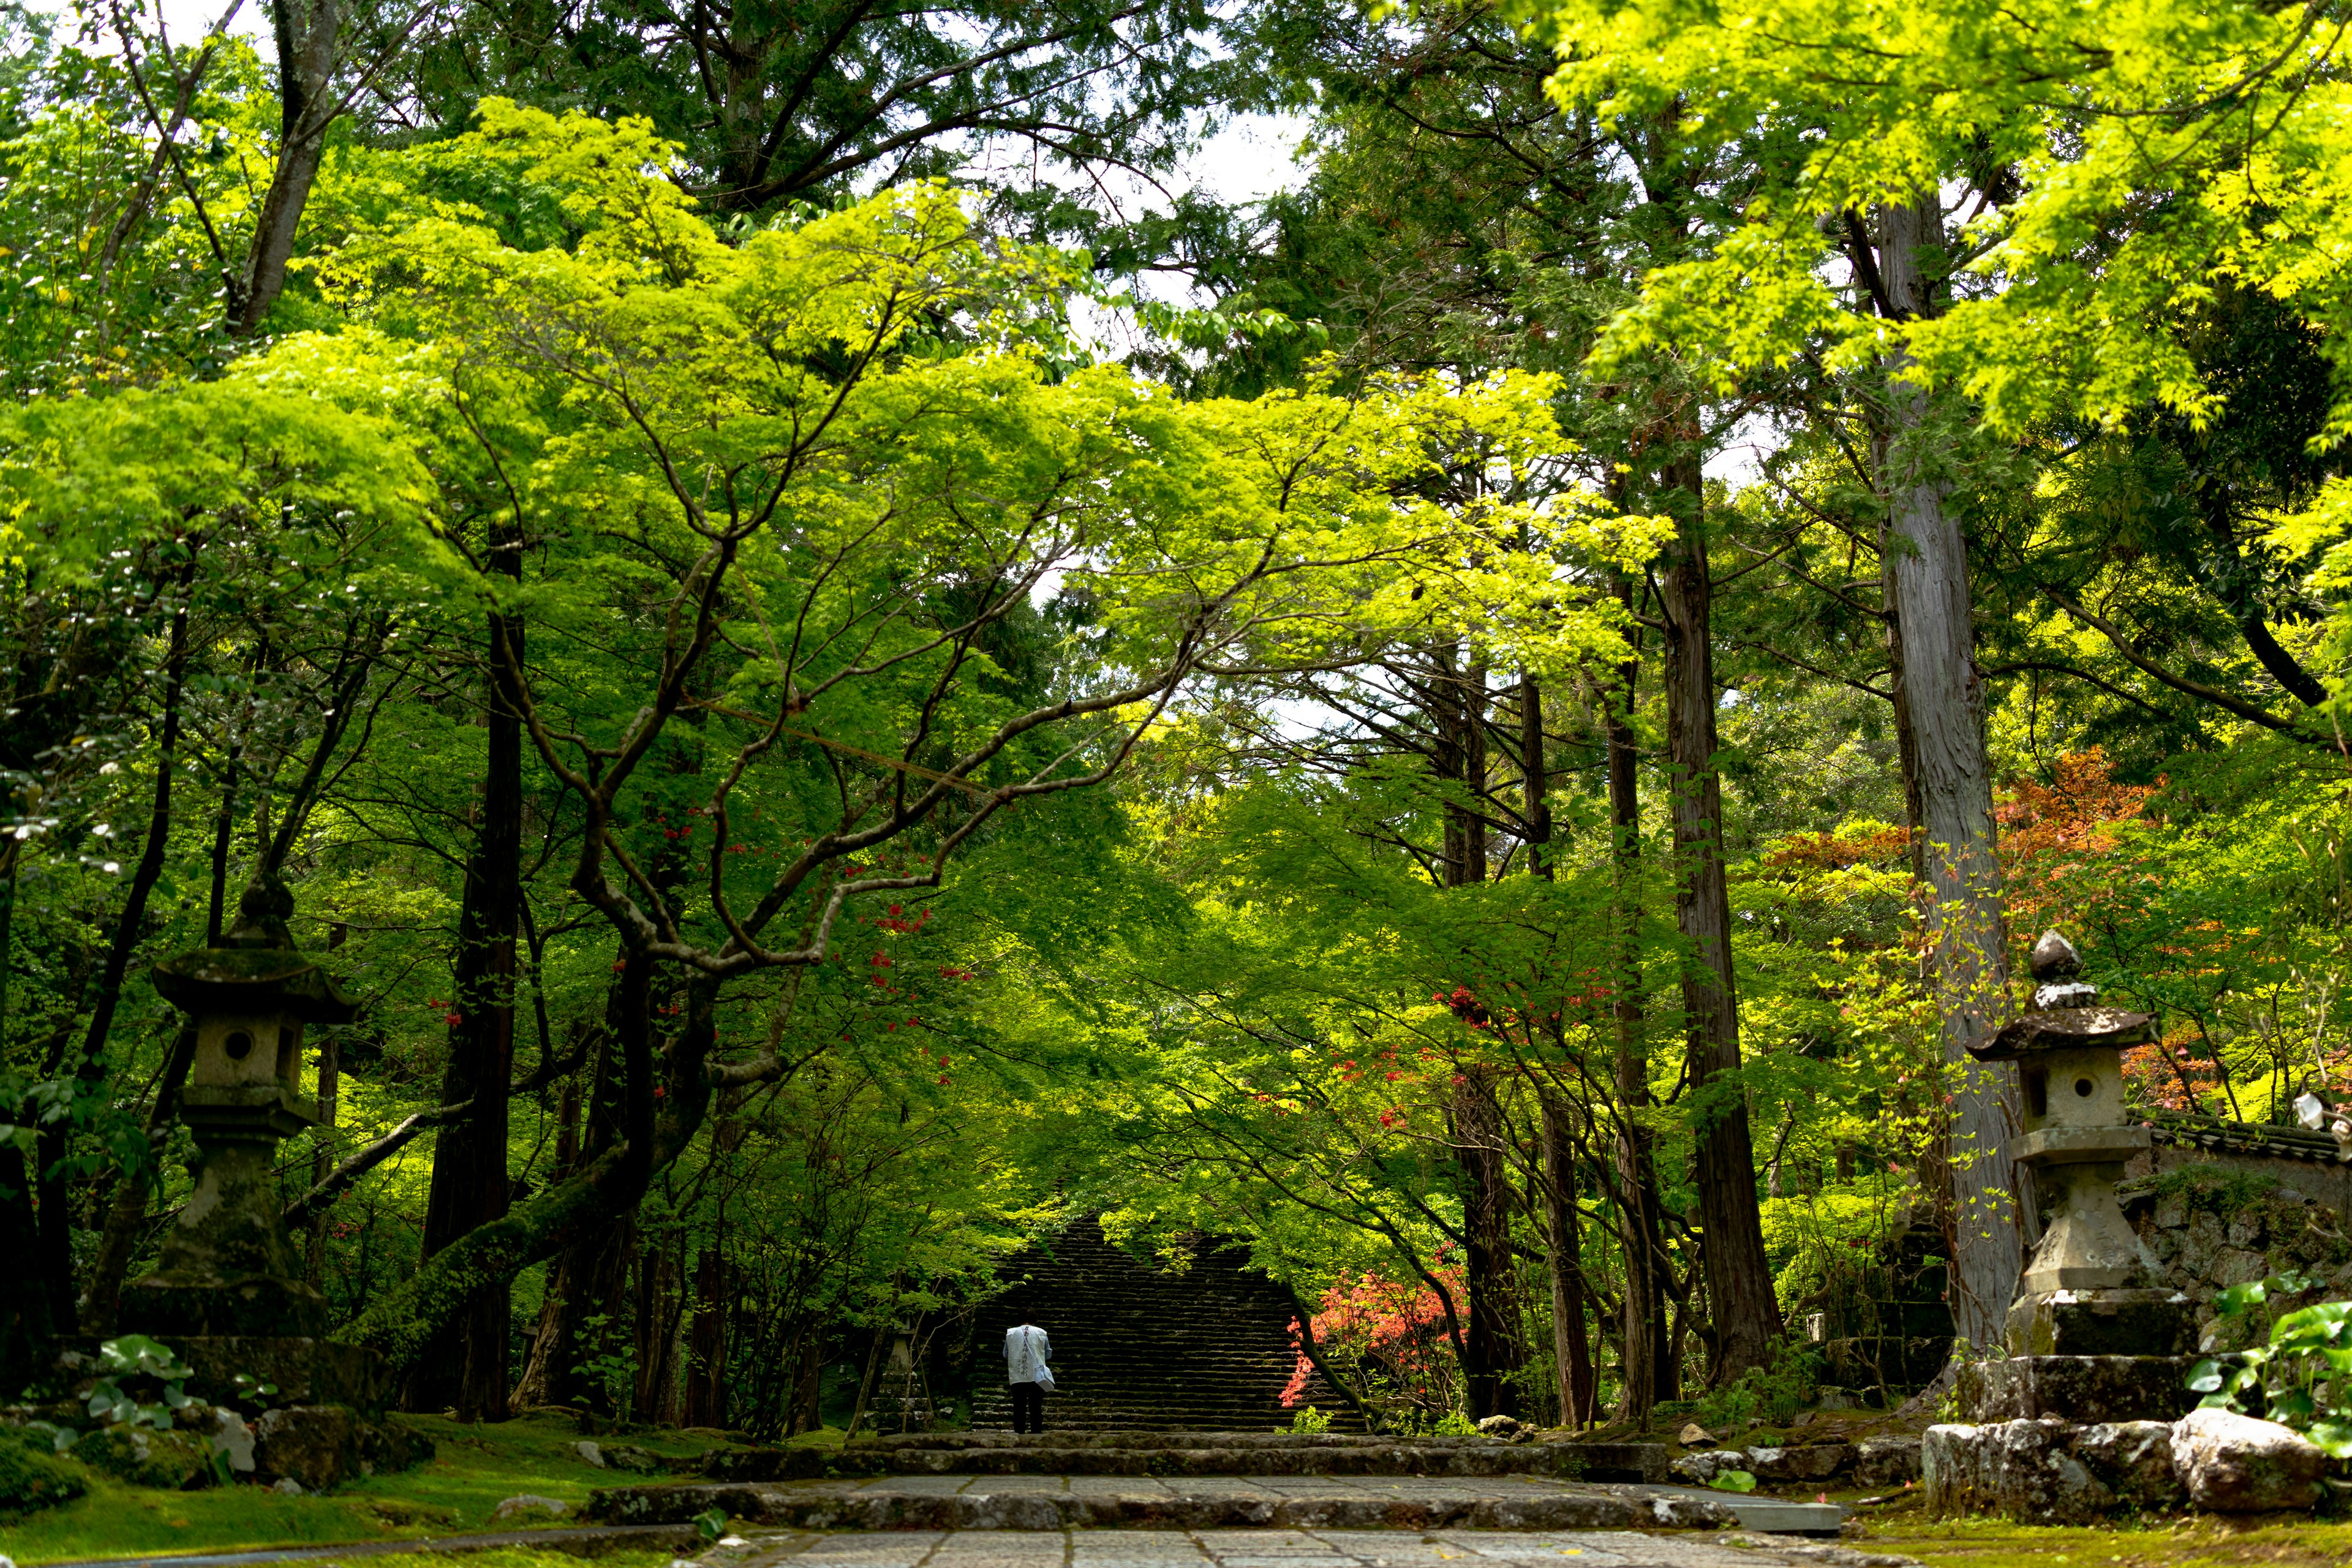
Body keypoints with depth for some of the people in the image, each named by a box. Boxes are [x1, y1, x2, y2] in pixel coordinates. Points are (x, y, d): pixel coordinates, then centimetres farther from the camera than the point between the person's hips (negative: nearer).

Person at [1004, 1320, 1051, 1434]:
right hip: (1036, 1377, -1)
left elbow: (1005, 1354, 10)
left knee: (1019, 1410, 5)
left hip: (1017, 1378, 1)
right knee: (1036, 1410, 5)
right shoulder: (1041, 1333, -1)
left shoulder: (1011, 1333, 2)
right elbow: (1048, 1353, 9)